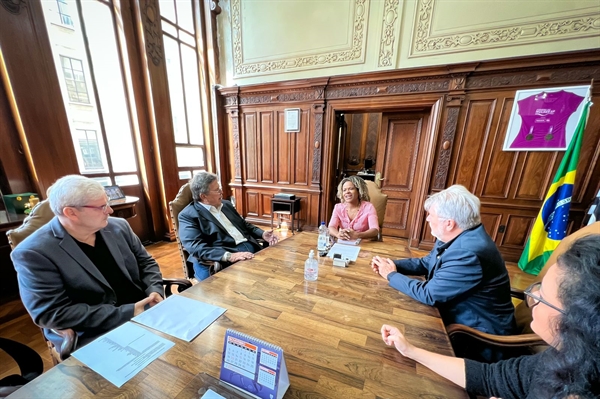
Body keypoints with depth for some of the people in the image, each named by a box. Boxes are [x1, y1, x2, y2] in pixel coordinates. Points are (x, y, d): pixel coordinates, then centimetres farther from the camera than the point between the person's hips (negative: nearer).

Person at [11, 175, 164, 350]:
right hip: (93, 335, -4)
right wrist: (125, 313, -21)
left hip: (146, 310, 5)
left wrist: (154, 290, -10)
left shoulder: (118, 227, 2)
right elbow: (53, 314, -15)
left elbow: (146, 262, 9)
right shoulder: (34, 252, -12)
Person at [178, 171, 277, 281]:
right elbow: (197, 247, -15)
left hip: (251, 247, 6)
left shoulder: (226, 204, 17)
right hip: (224, 260, -5)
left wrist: (262, 234, 6)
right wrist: (229, 256, -29)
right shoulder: (188, 215, -3)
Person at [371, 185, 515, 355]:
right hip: (458, 315, 7)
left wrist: (392, 275, -14)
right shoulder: (454, 237, -3)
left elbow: (428, 294, -28)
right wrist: (392, 264, -7)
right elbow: (426, 263, 8)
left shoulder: (469, 253, -34)